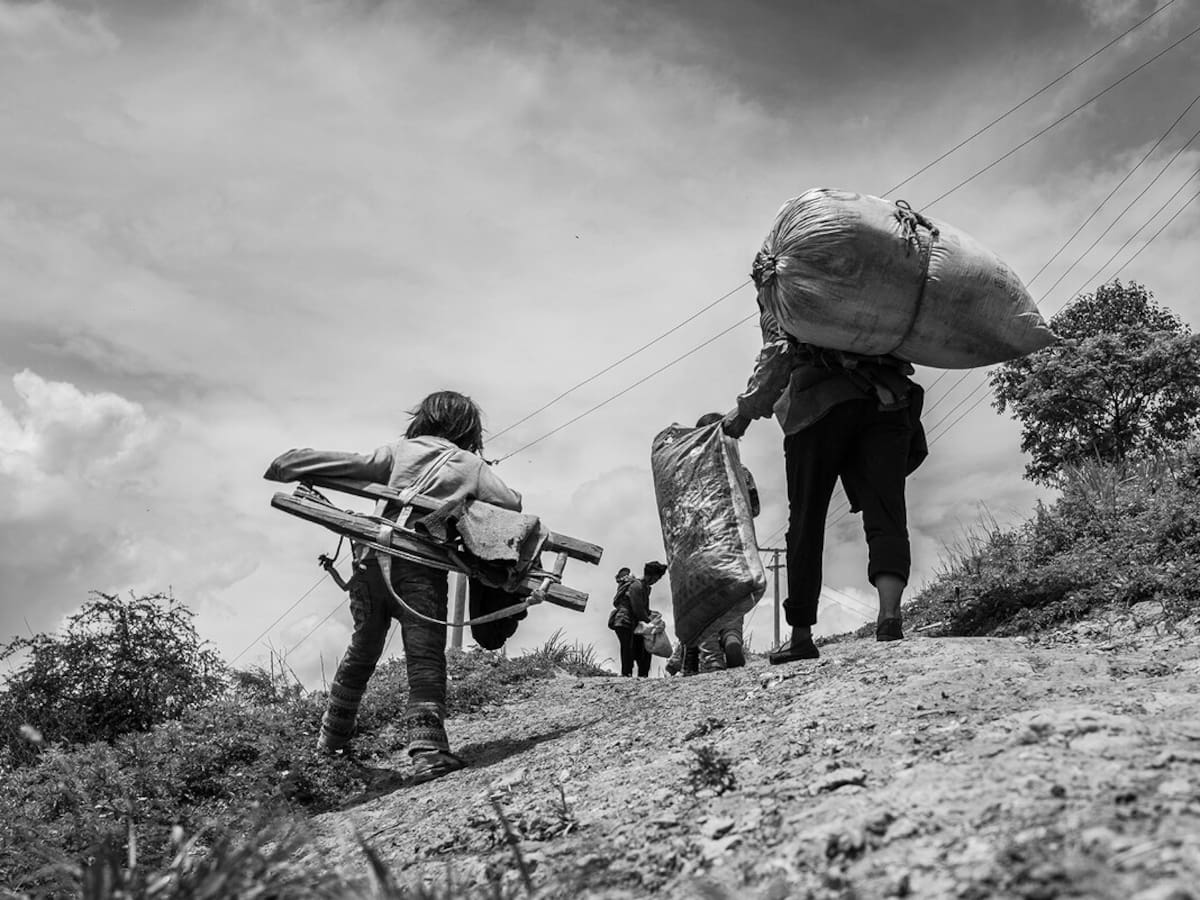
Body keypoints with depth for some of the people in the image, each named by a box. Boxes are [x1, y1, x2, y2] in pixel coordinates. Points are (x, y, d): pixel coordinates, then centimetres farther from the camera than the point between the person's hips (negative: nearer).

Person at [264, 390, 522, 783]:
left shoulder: (400, 449, 15)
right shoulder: (471, 465, 11)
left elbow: (350, 464, 10)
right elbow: (513, 506, 1)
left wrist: (286, 465, 16)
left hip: (372, 557, 4)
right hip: (421, 568, -4)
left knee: (362, 650, 21)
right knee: (425, 659, -6)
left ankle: (331, 739, 36)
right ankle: (427, 749, -23)